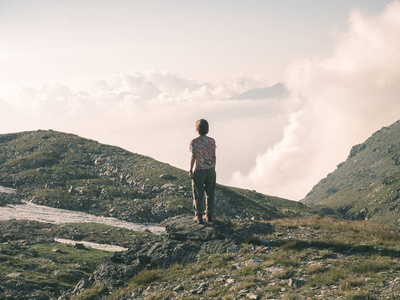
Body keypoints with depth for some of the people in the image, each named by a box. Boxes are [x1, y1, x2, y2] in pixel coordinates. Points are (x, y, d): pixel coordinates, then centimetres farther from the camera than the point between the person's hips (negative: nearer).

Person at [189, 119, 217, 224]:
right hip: (210, 170, 4)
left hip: (199, 171, -3)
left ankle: (199, 216, 8)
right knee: (210, 193, 13)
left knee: (198, 194, 6)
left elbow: (193, 157, -10)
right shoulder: (212, 141, 0)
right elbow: (214, 156, 3)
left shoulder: (194, 142, -11)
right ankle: (209, 215, 19)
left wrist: (190, 171, -2)